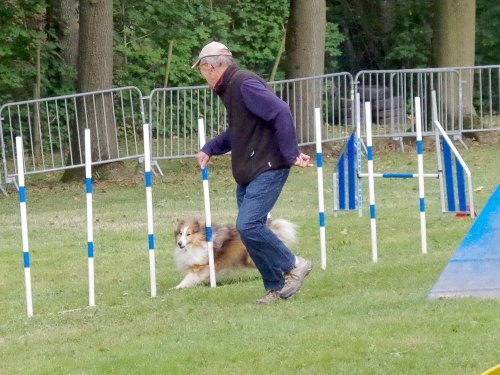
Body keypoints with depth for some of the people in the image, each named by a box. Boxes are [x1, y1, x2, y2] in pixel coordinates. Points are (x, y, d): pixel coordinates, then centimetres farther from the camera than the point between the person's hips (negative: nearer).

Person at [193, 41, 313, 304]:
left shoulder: (245, 84, -15)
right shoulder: (228, 89, 17)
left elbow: (281, 113, -24)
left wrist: (290, 154, -25)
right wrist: (209, 149, 19)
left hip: (268, 169, -10)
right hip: (247, 174, 10)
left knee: (248, 225, -19)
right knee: (249, 229, 7)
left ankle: (293, 265, -4)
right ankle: (276, 288, 15)